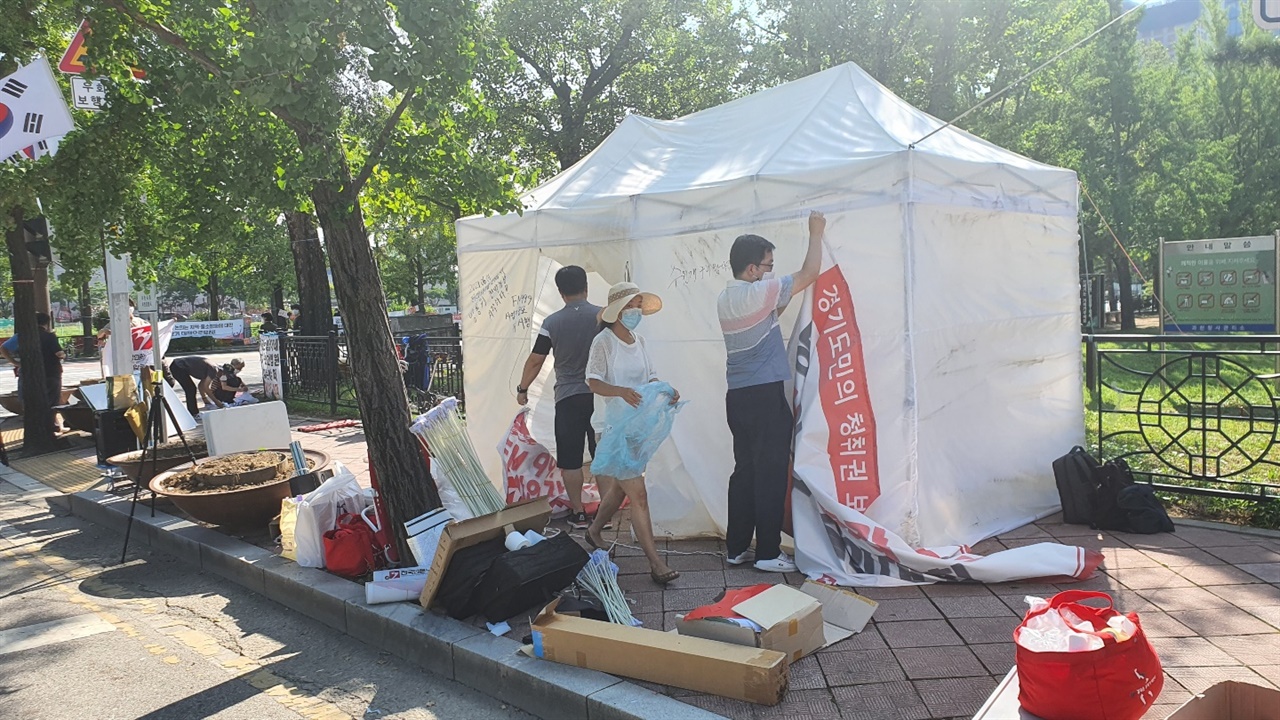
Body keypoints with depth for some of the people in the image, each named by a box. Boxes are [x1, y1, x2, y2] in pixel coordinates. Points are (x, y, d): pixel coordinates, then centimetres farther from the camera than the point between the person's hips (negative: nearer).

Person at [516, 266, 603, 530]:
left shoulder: (551, 323, -4)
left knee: (570, 460, 7)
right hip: (601, 395, 1)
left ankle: (578, 513, 12)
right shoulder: (604, 316, -4)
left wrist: (522, 389, 14)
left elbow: (535, 361, 1)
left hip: (568, 398, -1)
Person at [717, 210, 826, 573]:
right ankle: (768, 553, 4)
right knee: (771, 473, -1)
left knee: (745, 471, 13)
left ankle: (736, 547, 18)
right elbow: (808, 275, -8)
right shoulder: (758, 293, -12)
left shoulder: (724, 300, 12)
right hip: (766, 396, -8)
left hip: (737, 396, 8)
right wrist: (816, 234, 4)